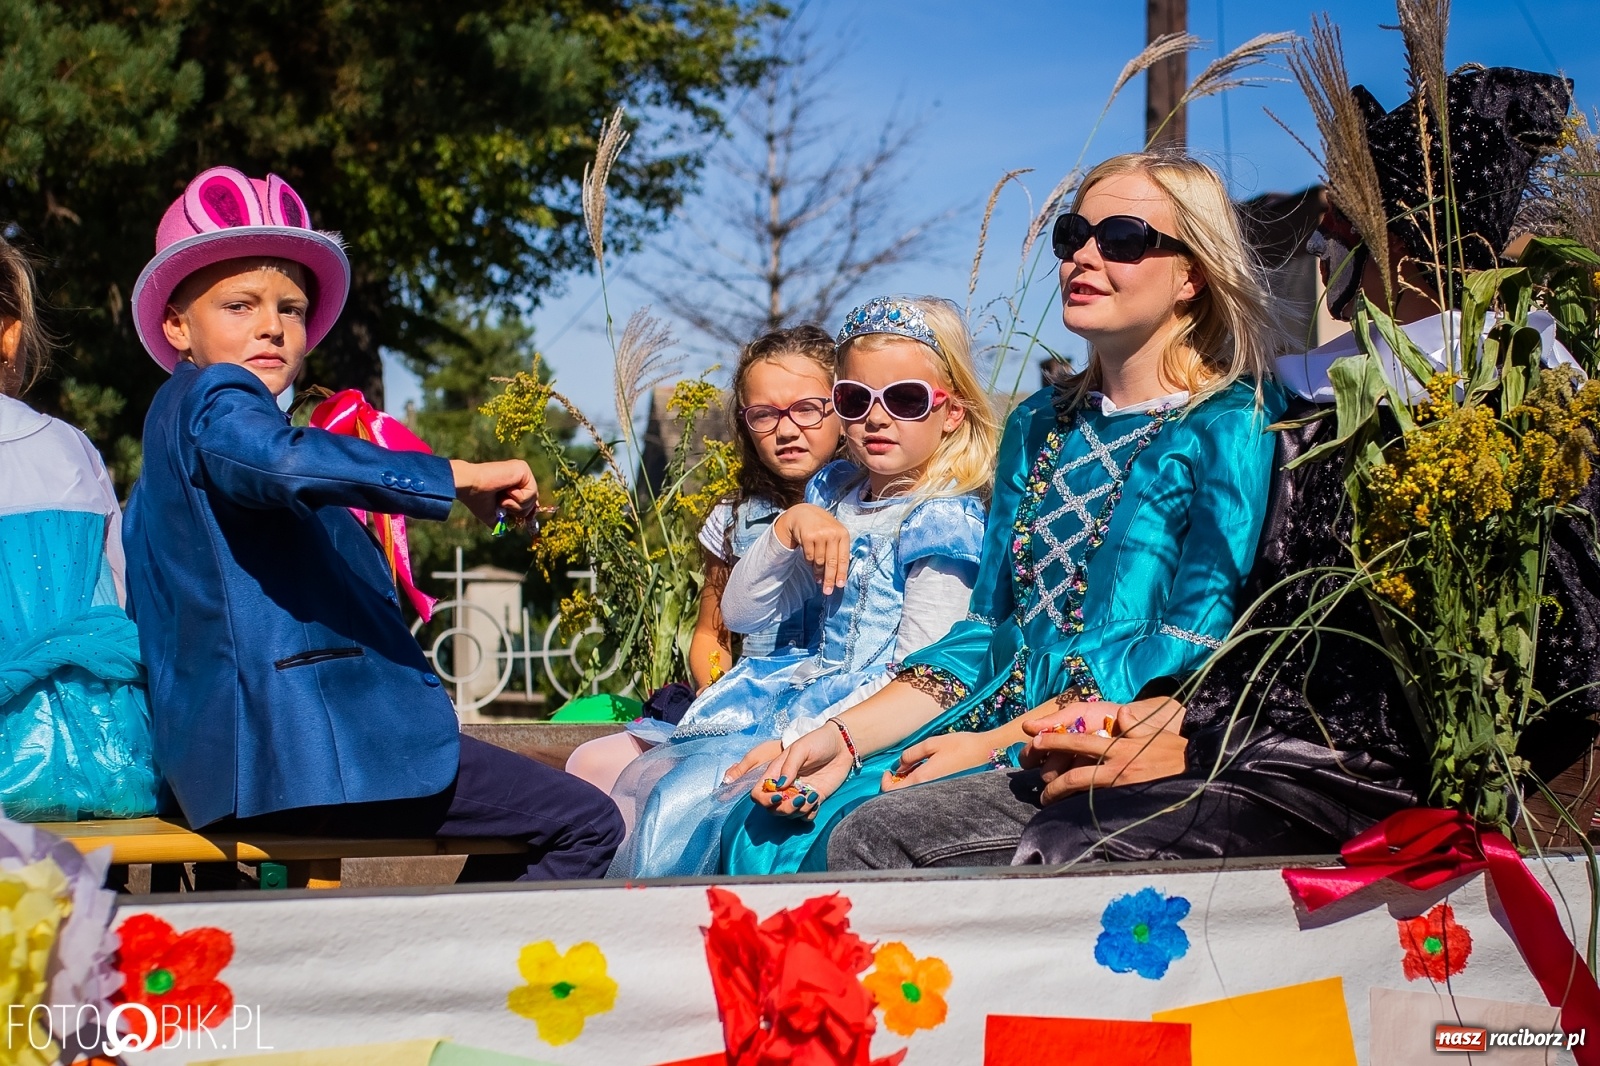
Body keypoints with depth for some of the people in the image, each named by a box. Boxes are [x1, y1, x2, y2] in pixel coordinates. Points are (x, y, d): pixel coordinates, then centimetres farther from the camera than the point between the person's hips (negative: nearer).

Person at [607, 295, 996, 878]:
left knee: (681, 800, -22)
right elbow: (741, 613, 11)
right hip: (806, 686, 8)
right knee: (640, 781, -4)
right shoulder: (834, 492, 12)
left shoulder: (941, 519, -11)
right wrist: (789, 526, -6)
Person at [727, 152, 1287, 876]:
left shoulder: (1230, 427, -5)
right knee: (763, 831, -17)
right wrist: (847, 735, 0)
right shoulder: (1039, 425, 18)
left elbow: (1194, 643, -14)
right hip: (994, 714, 6)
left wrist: (994, 745, -18)